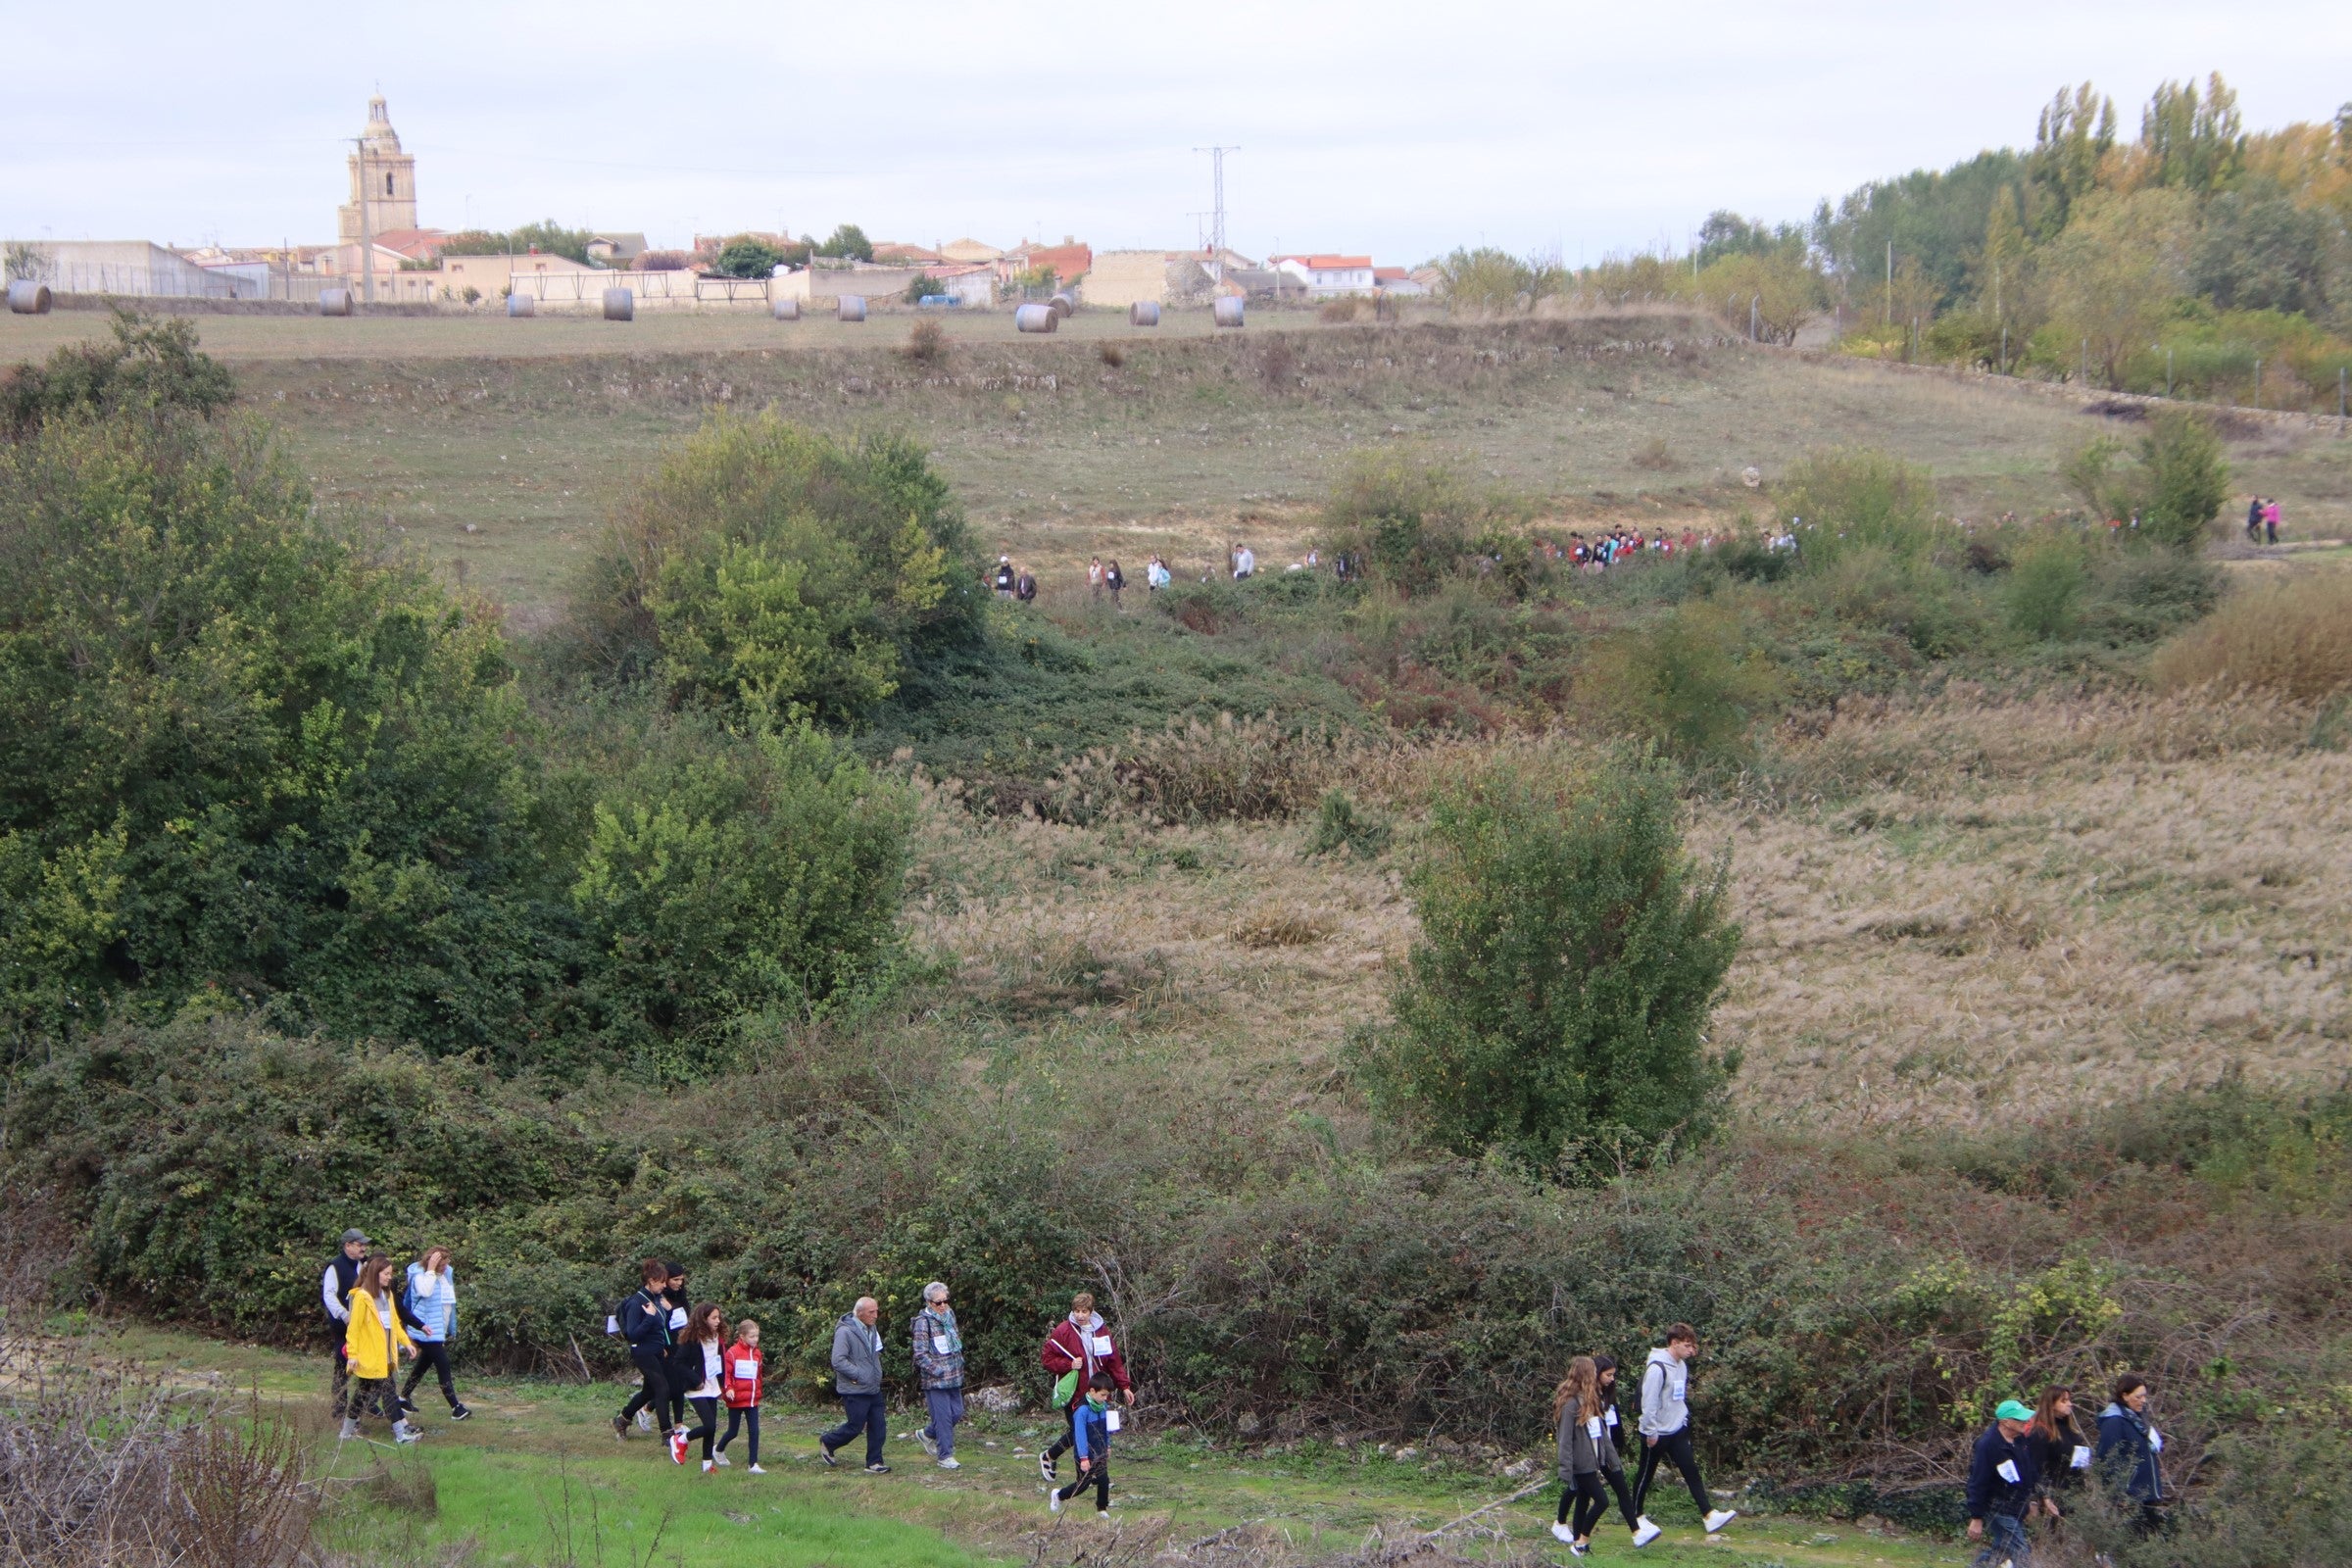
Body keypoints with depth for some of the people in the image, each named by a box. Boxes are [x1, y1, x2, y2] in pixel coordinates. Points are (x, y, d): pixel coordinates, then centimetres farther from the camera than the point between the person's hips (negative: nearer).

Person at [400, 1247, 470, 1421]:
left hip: (441, 1332, 9)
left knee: (423, 1364, 18)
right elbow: (425, 1291, -37)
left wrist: (452, 1331, 22)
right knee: (443, 1366, -12)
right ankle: (456, 1408, -12)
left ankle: (404, 1397, 32)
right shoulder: (420, 1275, -15)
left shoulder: (447, 1273, 8)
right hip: (428, 1332, -9)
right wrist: (431, 1270, -29)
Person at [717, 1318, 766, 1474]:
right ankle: (719, 1450, 38)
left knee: (754, 1431, -3)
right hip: (736, 1400, -5)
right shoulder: (733, 1352, -13)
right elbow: (725, 1373, -15)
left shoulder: (756, 1353, 7)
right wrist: (728, 1389, -27)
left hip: (752, 1401, 5)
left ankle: (754, 1465, -1)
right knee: (733, 1432, 8)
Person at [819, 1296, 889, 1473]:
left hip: (873, 1390, 8)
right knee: (855, 1427, 0)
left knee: (878, 1428, 5)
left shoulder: (871, 1329, 11)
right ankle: (826, 1443, 24)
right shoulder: (845, 1332, -18)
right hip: (855, 1391, -8)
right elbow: (838, 1361, -23)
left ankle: (874, 1463, 13)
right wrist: (858, 1375, -21)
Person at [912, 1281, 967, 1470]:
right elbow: (921, 1355, -14)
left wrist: (959, 1365, 14)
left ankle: (927, 1434, 34)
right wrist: (939, 1371, -18)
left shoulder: (949, 1315, 9)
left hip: (954, 1377, 7)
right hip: (935, 1381, -7)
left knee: (957, 1413, 11)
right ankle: (945, 1456, 4)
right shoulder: (923, 1323, -12)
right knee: (943, 1417, -5)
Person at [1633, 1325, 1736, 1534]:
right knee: (1645, 1475, 8)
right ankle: (1637, 1515, 23)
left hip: (1677, 1431, 8)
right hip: (1657, 1434, -8)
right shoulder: (1657, 1368, -21)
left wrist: (1684, 1420, 13)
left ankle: (1709, 1515, -5)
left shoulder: (1681, 1365, 6)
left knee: (1692, 1472, 0)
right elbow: (1649, 1403, -21)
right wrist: (1651, 1432, -19)